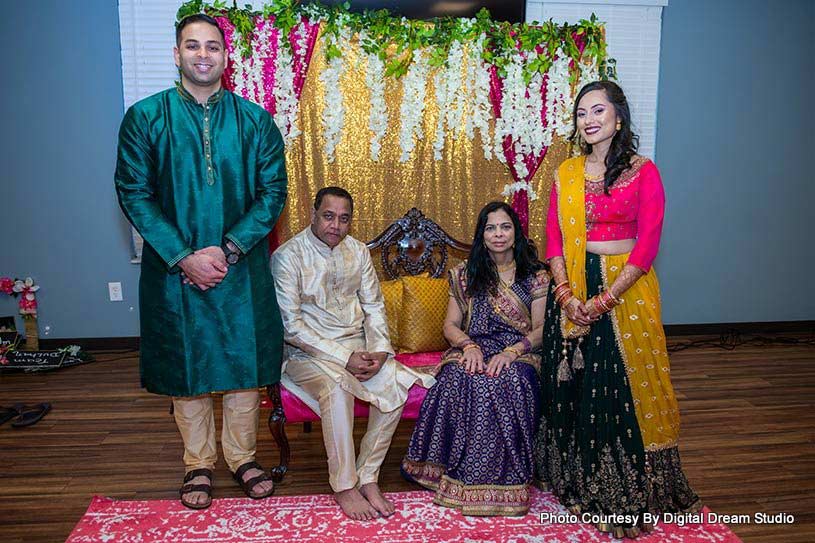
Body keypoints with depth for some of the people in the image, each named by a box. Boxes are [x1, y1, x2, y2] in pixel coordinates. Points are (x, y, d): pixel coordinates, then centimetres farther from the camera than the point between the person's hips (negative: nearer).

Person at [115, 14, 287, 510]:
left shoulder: (255, 119, 3)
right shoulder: (145, 116, -1)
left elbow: (274, 191, -1)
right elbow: (134, 194, -4)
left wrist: (228, 250, -12)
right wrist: (183, 258, -14)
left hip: (242, 268, 1)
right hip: (174, 268, -1)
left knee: (245, 362, 9)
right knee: (185, 366, 10)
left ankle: (243, 456, 29)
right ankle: (199, 464, 28)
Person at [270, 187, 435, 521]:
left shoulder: (358, 252, 8)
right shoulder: (287, 257, -10)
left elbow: (374, 307, 10)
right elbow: (291, 327, -15)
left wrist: (379, 351, -9)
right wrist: (344, 359, -20)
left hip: (357, 346, 5)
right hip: (307, 352, -5)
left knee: (396, 383, -22)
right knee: (337, 386, -35)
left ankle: (367, 476, -10)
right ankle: (344, 487, -20)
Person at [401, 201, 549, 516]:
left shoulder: (535, 275, 5)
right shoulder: (466, 274, 11)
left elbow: (541, 330, -1)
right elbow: (450, 326, 8)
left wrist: (510, 352, -18)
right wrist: (469, 345, -13)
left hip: (519, 353, -1)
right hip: (473, 351, 2)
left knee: (509, 382, -36)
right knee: (457, 380, -33)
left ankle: (502, 478, -22)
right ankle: (462, 475, -21)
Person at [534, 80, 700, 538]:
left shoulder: (643, 172, -5)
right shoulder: (566, 173, 7)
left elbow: (647, 246, -10)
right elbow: (554, 240, 4)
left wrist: (605, 300, -16)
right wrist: (567, 294, -10)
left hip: (626, 288, -3)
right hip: (574, 289, 4)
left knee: (626, 388, 2)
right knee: (573, 388, 9)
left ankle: (628, 495, 21)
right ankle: (580, 483, 28)